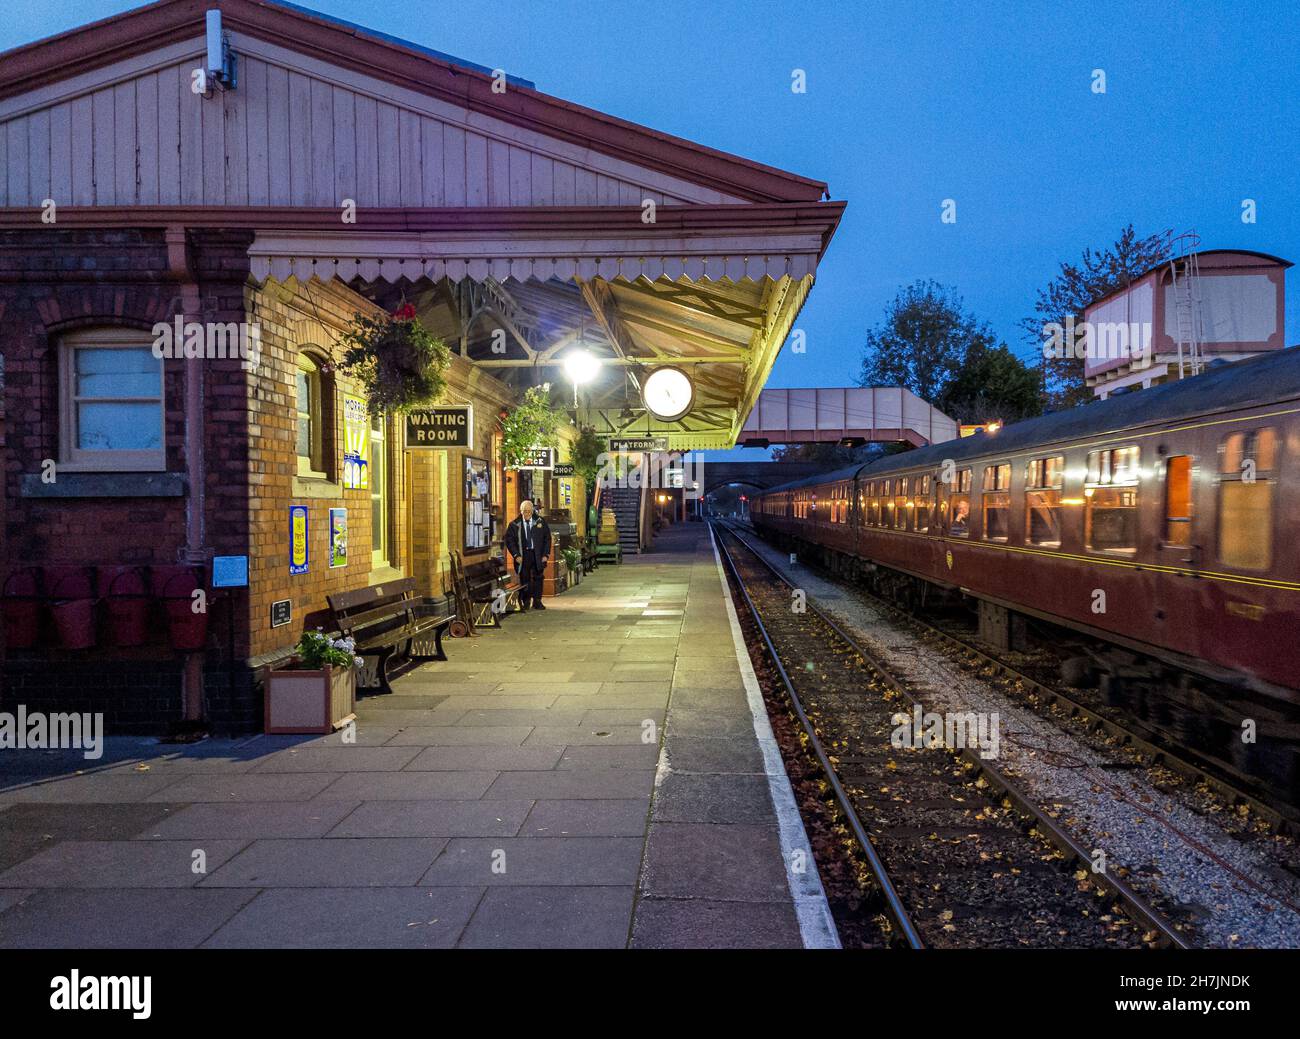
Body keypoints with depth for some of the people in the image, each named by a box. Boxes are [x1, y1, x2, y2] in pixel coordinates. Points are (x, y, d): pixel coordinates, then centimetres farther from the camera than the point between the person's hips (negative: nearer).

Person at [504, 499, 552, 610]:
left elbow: (547, 538, 6)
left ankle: (537, 602, 10)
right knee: (524, 579, 2)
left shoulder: (540, 522, 4)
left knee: (538, 578, 2)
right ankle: (525, 603, 11)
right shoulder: (514, 524, 0)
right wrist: (516, 555, -9)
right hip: (523, 555, -1)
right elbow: (509, 540, 1)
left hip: (537, 554, 1)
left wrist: (546, 554, -2)